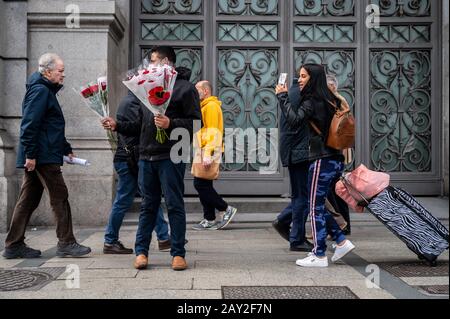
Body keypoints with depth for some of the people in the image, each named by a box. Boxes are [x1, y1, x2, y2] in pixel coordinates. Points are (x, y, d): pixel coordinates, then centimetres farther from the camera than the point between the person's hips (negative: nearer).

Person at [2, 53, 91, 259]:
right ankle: (66, 244, 0)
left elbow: (52, 127, 29)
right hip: (42, 157, -10)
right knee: (60, 197, -6)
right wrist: (30, 154, -22)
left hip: (37, 157, 10)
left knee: (28, 200, 10)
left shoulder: (47, 91, 23)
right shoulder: (40, 90, -10)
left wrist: (66, 149, 25)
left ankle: (14, 245, 15)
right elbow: (30, 124, -19)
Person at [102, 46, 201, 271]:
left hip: (170, 157, -6)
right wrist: (117, 126, 13)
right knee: (148, 206, 10)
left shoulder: (185, 87, 0)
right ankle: (141, 251, 16)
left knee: (175, 206, 0)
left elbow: (196, 122, -9)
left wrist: (170, 123, -21)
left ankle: (178, 253, 8)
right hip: (146, 157, 6)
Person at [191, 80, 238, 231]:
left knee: (201, 184, -10)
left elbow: (212, 131, -18)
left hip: (208, 150, -10)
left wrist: (207, 154, -24)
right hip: (204, 151, 10)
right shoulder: (205, 106, 21)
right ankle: (209, 220, 12)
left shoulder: (211, 106, -9)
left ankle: (226, 209, -1)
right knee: (204, 185, 9)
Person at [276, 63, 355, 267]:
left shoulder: (312, 101, -12)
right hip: (336, 160, 8)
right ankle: (341, 241, 16)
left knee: (315, 207, -1)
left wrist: (282, 96, -13)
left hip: (322, 160, -8)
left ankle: (319, 256, 5)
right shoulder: (330, 100, 15)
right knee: (318, 205, 17)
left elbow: (296, 119, -25)